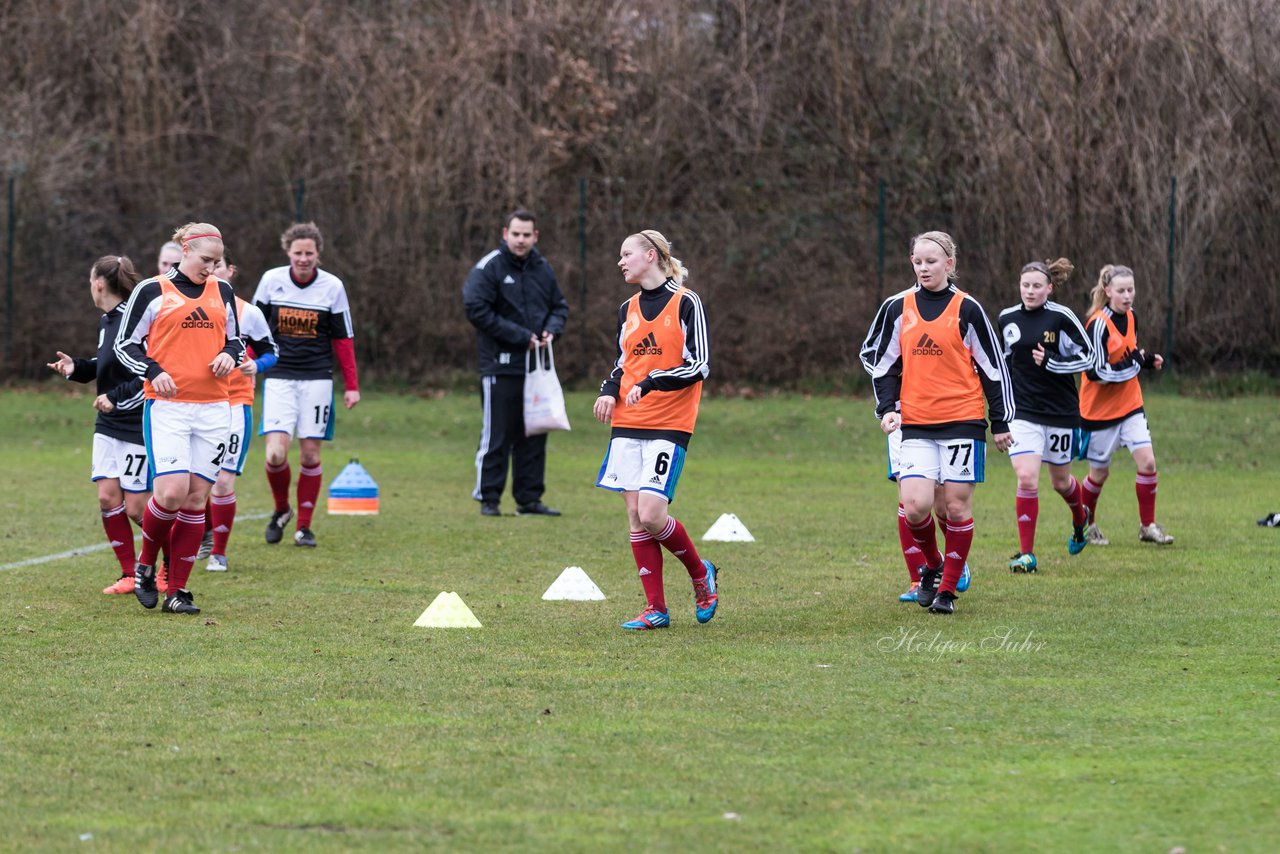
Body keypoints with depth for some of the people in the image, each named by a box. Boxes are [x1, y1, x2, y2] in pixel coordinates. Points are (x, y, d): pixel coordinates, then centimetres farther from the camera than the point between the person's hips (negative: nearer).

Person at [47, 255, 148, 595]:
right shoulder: (106, 321, 10)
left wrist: (116, 398, -21)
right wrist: (76, 367, 7)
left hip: (138, 427, -9)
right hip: (109, 426, 9)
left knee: (136, 507, -4)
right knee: (108, 497, 0)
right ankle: (130, 574, 9)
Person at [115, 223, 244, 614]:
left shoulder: (222, 292, 13)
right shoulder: (152, 292, 0)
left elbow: (235, 339, 23)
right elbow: (124, 344, 3)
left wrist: (230, 355, -1)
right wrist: (153, 372, -14)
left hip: (213, 409, 4)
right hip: (166, 407, -4)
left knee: (196, 497, 0)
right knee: (172, 492, -17)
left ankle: (177, 590, 5)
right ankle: (145, 566, 9)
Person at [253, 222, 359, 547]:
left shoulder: (332, 286, -3)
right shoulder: (271, 280, -2)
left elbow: (343, 338, 4)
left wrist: (352, 385, 3)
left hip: (317, 378, 0)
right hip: (279, 378, 0)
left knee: (310, 454, 1)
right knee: (276, 454, -12)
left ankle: (304, 527, 15)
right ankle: (281, 510, 16)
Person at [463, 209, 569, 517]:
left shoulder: (543, 269, 10)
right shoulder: (489, 267, -8)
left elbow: (559, 306, 20)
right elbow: (477, 309, -16)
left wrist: (551, 329, -4)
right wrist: (520, 336, -17)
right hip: (500, 365, -6)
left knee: (534, 435, 9)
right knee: (497, 436, -3)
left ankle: (529, 498, 16)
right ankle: (489, 499, 4)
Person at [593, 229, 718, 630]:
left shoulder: (685, 303, -5)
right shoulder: (628, 310, 13)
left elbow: (699, 366, -9)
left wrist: (650, 383, -19)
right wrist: (610, 390, 1)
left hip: (669, 426, -6)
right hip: (627, 424, 6)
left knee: (651, 516, -15)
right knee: (635, 516, 0)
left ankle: (700, 573, 12)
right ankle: (655, 609, 6)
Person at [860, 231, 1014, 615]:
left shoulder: (967, 309, -1)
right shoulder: (898, 309, 6)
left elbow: (993, 366, 3)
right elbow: (881, 361, 15)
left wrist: (1001, 422, 3)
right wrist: (887, 407, 1)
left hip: (963, 420, -2)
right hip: (916, 424, 2)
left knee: (957, 504, -1)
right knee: (915, 506, -11)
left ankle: (948, 589, 10)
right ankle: (932, 565, 17)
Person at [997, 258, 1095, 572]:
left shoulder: (1062, 317, -10)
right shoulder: (1007, 319, 1)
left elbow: (1088, 356, -6)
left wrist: (1050, 361, -19)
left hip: (1060, 412, -1)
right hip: (1023, 413, 1)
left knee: (1060, 482, 15)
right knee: (1026, 479, -16)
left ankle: (1080, 519, 50)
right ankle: (1026, 553, -9)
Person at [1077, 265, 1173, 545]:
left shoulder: (1130, 317, 4)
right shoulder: (1099, 324, -20)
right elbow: (1095, 371, -24)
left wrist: (1147, 359, 1)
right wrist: (1135, 363, -24)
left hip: (1129, 405, 6)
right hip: (1099, 409, -6)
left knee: (1147, 461, -8)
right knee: (1100, 472, 6)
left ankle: (1147, 525, 2)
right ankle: (1085, 525, 29)